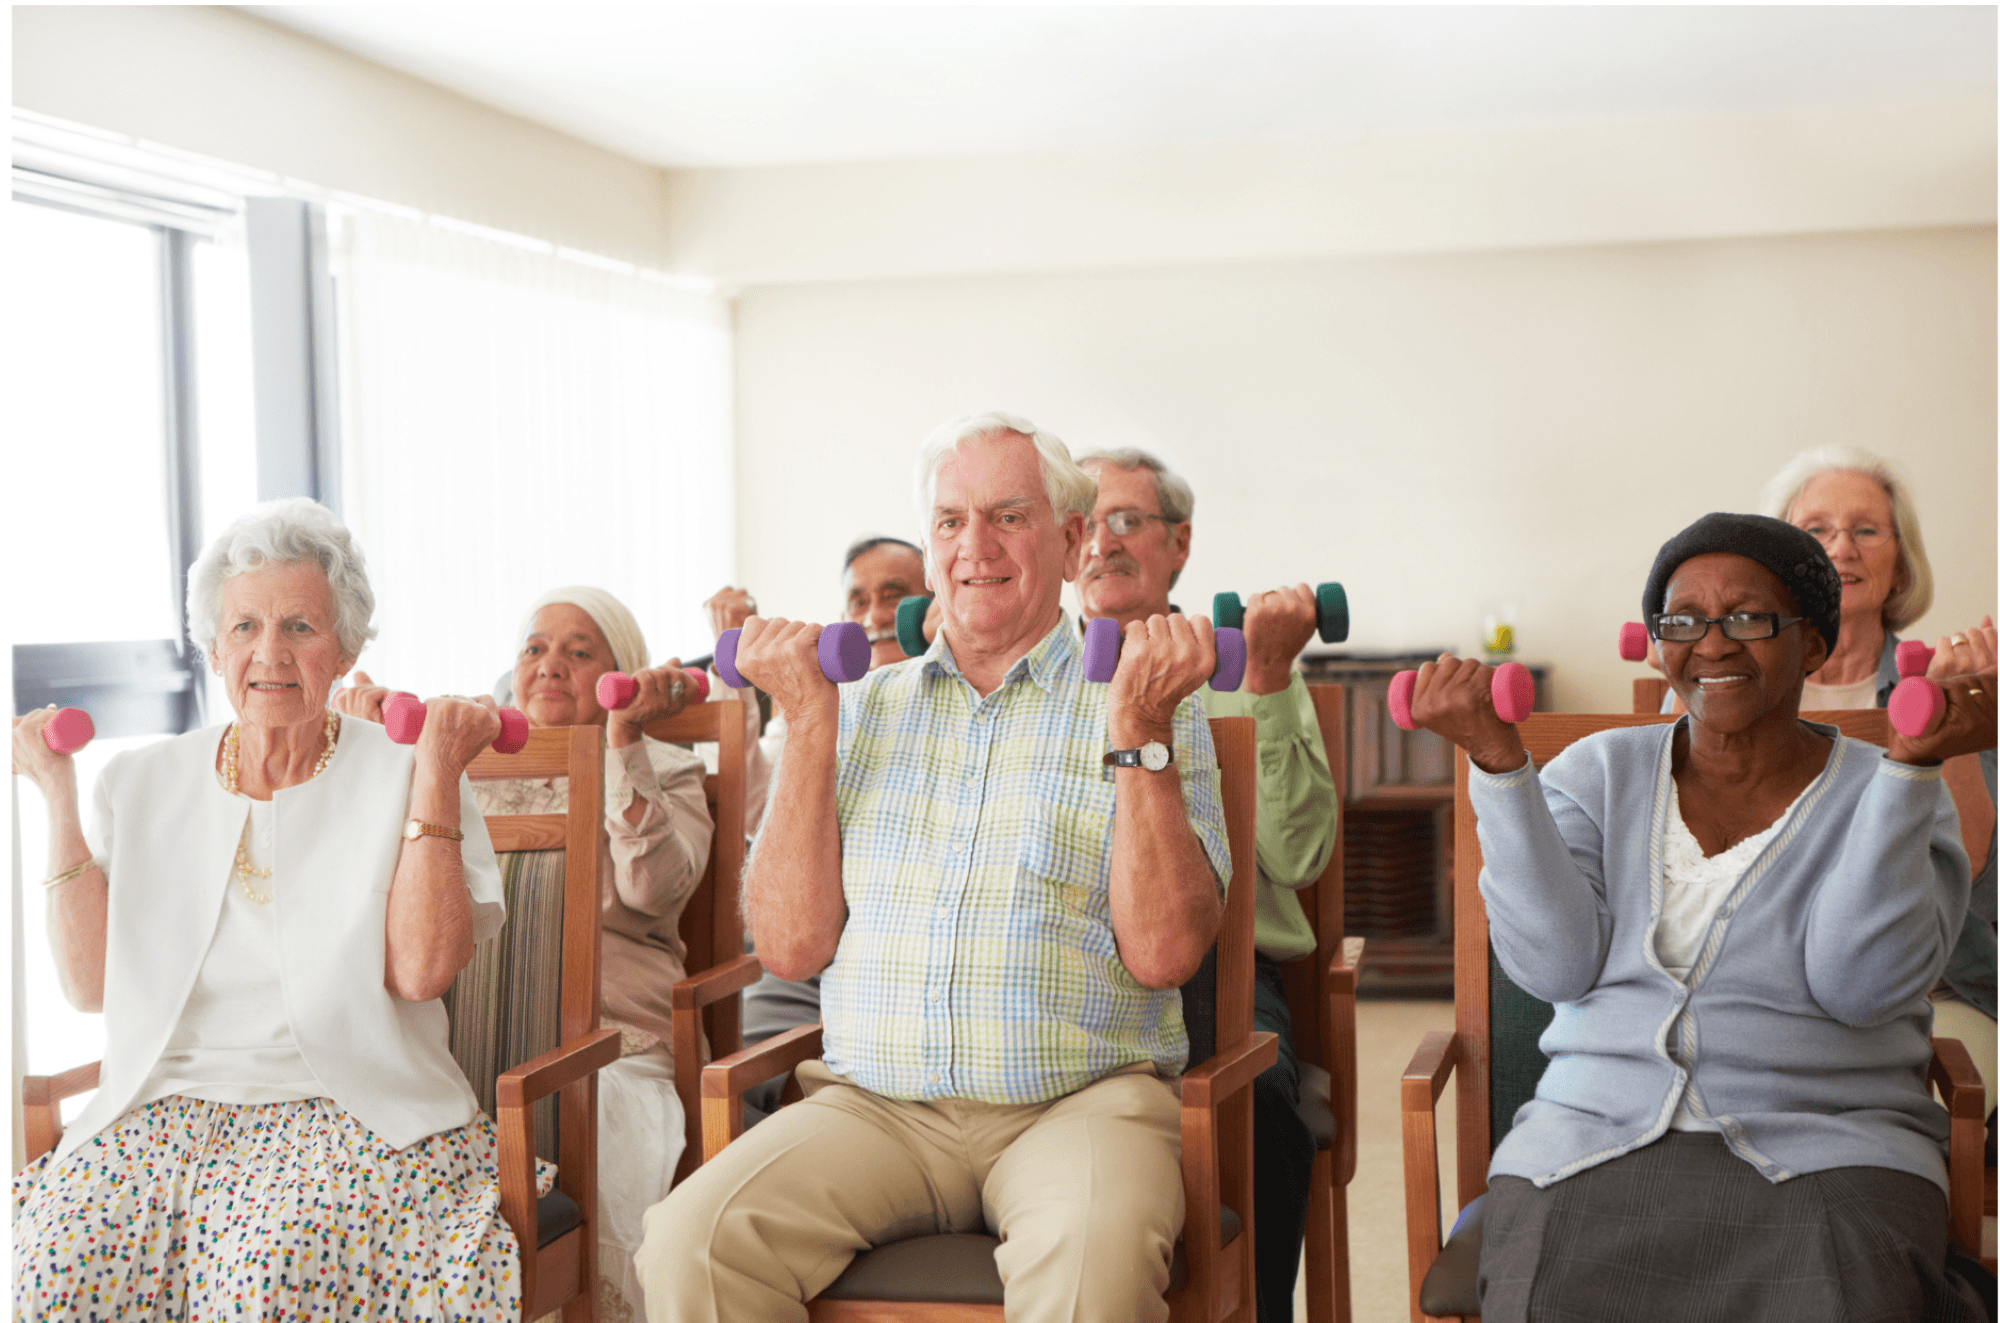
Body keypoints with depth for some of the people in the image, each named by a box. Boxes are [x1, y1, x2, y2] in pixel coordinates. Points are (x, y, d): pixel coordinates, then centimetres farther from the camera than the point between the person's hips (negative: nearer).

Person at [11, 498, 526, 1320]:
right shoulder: (143, 783, 14)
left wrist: (437, 774, -9)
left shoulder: (401, 777, 4)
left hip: (350, 1108, -3)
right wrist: (59, 799, 4)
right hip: (165, 1109, 3)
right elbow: (90, 984, 6)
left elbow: (421, 971, -10)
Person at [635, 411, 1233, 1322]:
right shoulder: (861, 710, 14)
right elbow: (791, 946, 4)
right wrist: (811, 725, 1)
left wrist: (1138, 733, -11)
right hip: (875, 1103, 3)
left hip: (1077, 1102, -2)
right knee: (691, 1238, -25)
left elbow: (1163, 953, -5)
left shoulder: (1150, 708, 6)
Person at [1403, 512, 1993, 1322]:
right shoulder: (1600, 774, 12)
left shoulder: (1886, 798, 7)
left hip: (1822, 1151, -1)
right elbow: (1555, 965, -3)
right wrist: (1497, 760, -9)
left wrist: (1912, 764, -15)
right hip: (1595, 1135, 1)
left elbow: (1862, 981, -11)